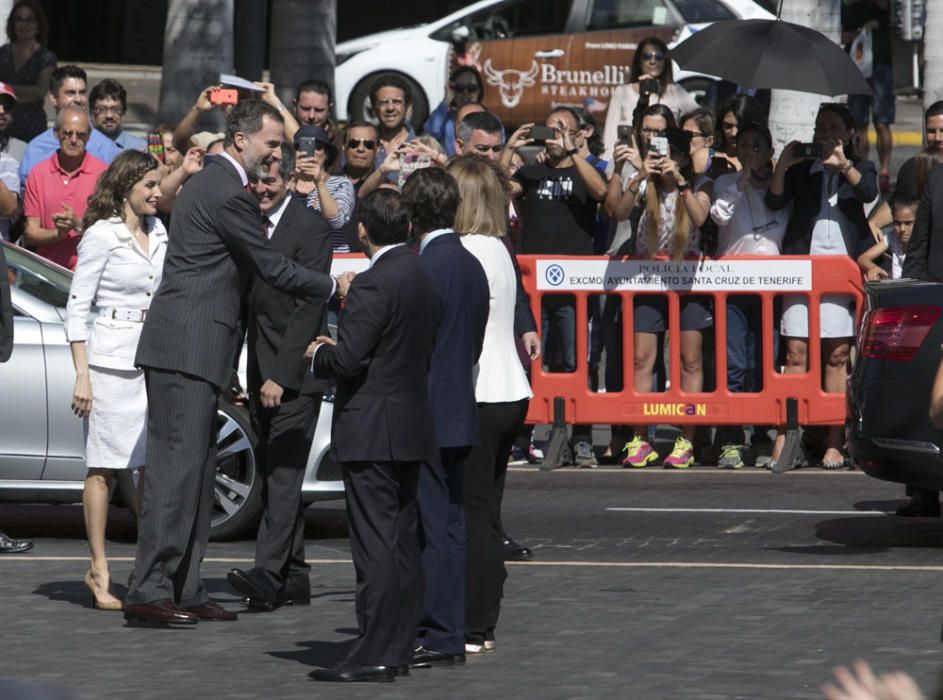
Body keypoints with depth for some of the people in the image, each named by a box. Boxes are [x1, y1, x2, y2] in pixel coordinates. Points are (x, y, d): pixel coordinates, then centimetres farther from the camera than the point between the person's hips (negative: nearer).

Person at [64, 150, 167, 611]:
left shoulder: (158, 233, 12)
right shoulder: (101, 236, -6)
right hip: (111, 359, -6)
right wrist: (82, 374, -13)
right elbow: (76, 307, -7)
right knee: (104, 466, -2)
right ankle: (99, 573, 2)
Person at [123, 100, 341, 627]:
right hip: (186, 347, -11)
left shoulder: (215, 183, 19)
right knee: (178, 462, -12)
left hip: (193, 347, 11)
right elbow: (272, 267, -9)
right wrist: (333, 288, 4)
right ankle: (149, 590, -14)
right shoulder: (228, 194, -13)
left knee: (198, 467, 11)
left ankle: (185, 589, 13)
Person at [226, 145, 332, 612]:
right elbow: (247, 300, 14)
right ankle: (294, 578, 14)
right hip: (262, 372, 8)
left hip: (294, 374, -8)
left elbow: (309, 307, -15)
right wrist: (251, 376, 5)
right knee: (274, 474, 9)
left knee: (283, 474, -13)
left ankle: (268, 574, -20)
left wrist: (281, 375, -18)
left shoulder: (311, 229, -10)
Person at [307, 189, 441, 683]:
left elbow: (348, 359, -21)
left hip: (372, 432, -9)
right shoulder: (422, 277, 10)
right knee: (403, 543, 12)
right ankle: (399, 647, 15)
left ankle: (374, 655, -8)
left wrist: (319, 354, 2)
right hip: (413, 427, 9)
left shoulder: (375, 284, -17)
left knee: (375, 544, -8)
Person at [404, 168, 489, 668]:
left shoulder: (425, 269, -16)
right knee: (450, 526, 12)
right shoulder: (472, 266, 12)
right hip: (460, 411, 9)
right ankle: (451, 633, 16)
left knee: (431, 528, -6)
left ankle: (437, 637, -5)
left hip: (427, 416, -9)